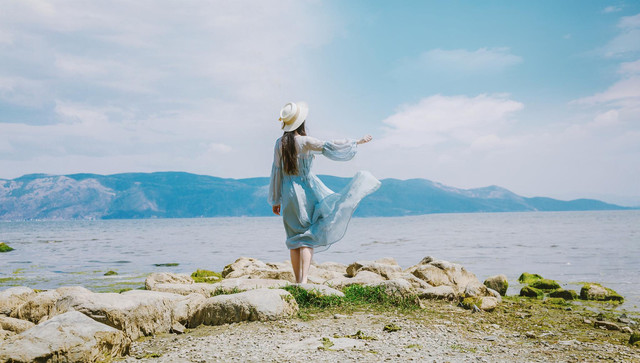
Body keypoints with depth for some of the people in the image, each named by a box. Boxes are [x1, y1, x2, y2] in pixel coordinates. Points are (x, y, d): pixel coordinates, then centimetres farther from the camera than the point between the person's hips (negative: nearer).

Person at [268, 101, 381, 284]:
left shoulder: (280, 143, 1)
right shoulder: (305, 142, -12)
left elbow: (276, 171, 5)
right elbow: (329, 147, -13)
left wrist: (276, 200, 12)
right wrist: (358, 142, -3)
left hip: (288, 193, 5)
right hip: (306, 191, -4)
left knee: (295, 238, 11)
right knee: (307, 238, 0)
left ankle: (298, 280, 13)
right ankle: (303, 281, -9)